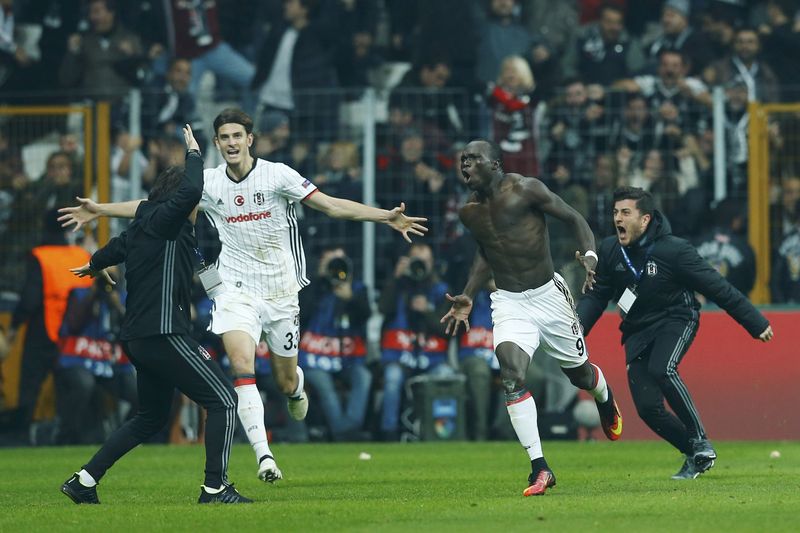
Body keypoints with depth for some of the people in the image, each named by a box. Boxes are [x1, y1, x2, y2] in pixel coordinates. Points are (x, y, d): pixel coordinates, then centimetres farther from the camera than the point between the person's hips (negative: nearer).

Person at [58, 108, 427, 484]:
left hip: (281, 292, 0)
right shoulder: (208, 183, -1)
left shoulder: (277, 175, -8)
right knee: (241, 365, -23)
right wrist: (100, 210, 6)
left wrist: (386, 217, -18)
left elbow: (331, 205, -9)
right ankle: (263, 456, -26)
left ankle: (297, 388, 49)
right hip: (236, 293, 0)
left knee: (286, 382, 8)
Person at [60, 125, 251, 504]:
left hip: (140, 339, 10)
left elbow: (117, 247, 39)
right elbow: (190, 192, -29)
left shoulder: (141, 228, 17)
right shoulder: (162, 221, -9)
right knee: (223, 400, -7)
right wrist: (193, 154, -11)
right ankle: (215, 487, -11)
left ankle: (84, 480, 21)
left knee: (152, 417, 21)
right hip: (164, 334, -10)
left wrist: (95, 266, 61)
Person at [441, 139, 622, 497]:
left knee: (578, 373, 13)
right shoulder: (469, 212, 3)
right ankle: (539, 468, -21)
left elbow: (573, 218, -6)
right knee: (511, 372, -23)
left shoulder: (526, 190, -13)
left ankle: (606, 402, 53)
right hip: (509, 303, 3)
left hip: (548, 295, -2)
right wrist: (468, 298, 15)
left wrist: (590, 255, -22)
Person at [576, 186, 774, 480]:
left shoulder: (674, 250, -17)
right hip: (638, 332, 5)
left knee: (662, 369, -34)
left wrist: (756, 324, -8)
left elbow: (718, 288, -11)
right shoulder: (610, 250, -3)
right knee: (647, 407, -9)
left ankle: (700, 441, -22)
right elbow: (596, 296, 7)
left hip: (676, 321, -5)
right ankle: (694, 454, 12)